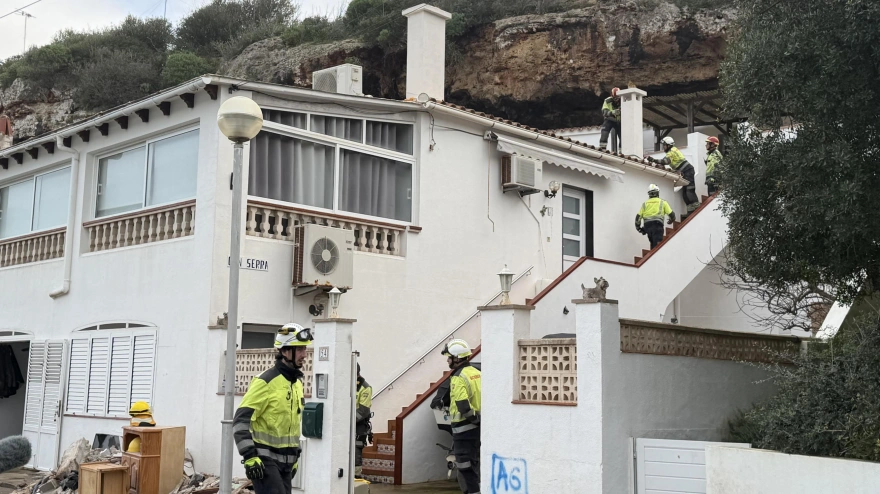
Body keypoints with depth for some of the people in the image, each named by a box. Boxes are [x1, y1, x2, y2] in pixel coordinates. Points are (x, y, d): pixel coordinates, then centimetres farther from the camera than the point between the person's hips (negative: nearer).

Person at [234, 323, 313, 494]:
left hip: (285, 462, 8)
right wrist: (249, 456, -23)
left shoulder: (297, 383, 12)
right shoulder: (266, 382, -14)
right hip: (264, 460, -8)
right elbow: (241, 420, -18)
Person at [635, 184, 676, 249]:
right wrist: (671, 220, 28)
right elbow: (671, 214, 6)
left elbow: (638, 217, 10)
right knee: (657, 244, -12)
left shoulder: (645, 204, 17)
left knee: (653, 244, 19)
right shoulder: (662, 202, 9)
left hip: (647, 226, 4)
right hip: (657, 225, -4)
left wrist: (638, 227, 23)